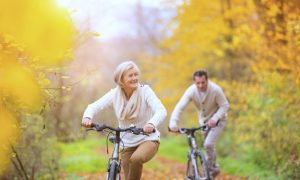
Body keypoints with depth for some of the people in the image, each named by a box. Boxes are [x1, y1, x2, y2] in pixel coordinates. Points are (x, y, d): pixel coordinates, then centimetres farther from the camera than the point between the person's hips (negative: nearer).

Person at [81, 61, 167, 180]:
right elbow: (94, 106, -12)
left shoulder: (145, 91, -14)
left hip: (148, 139, -3)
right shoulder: (114, 94, -6)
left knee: (136, 159, -35)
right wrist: (87, 117, -36)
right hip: (127, 144, 3)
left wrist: (151, 123, -49)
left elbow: (161, 111, -27)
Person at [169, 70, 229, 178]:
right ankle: (214, 168, 37)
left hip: (217, 120, -4)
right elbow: (179, 107, -32)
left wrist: (215, 119, -37)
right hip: (204, 120, 4)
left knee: (208, 144, -20)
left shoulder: (216, 89, -30)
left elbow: (224, 105, -22)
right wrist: (173, 123, -47)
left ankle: (209, 169, -2)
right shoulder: (191, 91, -25)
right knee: (208, 145, 16)